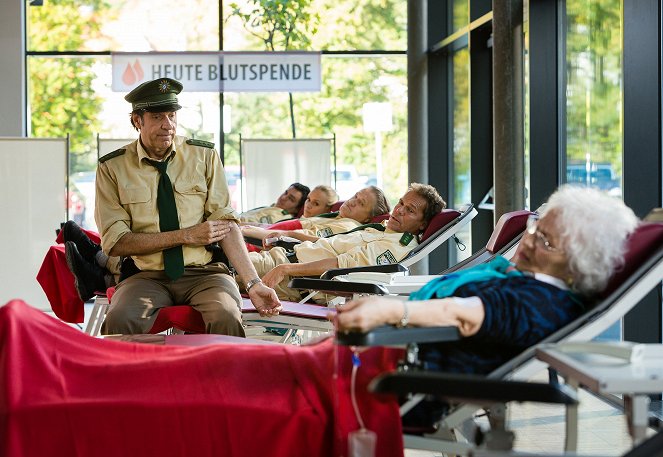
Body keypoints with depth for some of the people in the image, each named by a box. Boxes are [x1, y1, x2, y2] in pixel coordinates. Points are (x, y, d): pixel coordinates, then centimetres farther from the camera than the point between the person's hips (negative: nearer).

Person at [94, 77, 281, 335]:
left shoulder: (204, 156, 7)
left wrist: (253, 283, -15)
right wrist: (186, 236, -9)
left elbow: (226, 224, 0)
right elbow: (115, 242, -3)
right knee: (120, 320, -34)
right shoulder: (112, 167, 4)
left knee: (226, 318, -33)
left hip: (204, 273, 1)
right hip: (147, 276, -1)